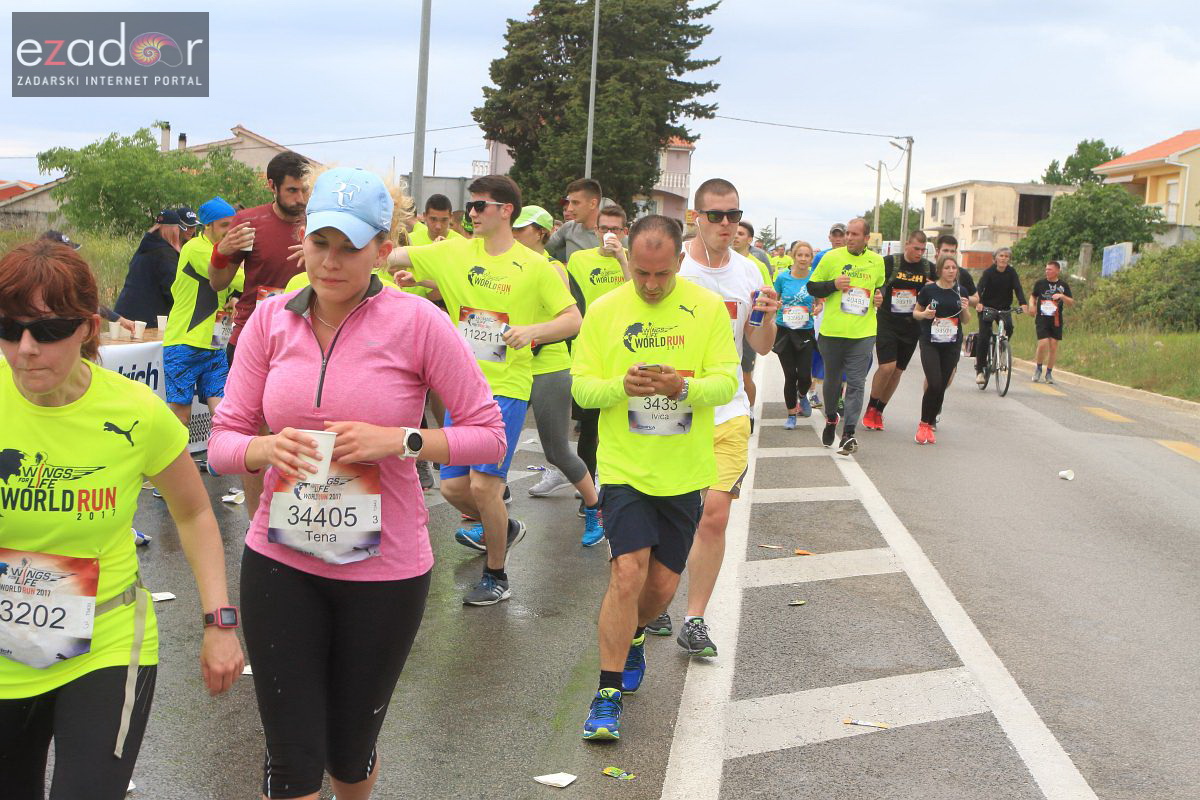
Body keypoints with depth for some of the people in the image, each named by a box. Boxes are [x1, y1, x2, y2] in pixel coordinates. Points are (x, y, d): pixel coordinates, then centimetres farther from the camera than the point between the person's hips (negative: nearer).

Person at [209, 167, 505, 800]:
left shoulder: (416, 321, -10)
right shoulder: (271, 320, 0)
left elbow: (488, 434, -7)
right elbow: (223, 440, 1)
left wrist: (399, 440, -21)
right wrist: (265, 448, -20)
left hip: (384, 569, -2)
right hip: (280, 563, 2)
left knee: (350, 749, 17)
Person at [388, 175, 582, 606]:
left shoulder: (535, 266, -4)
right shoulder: (455, 252, 6)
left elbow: (573, 320, -5)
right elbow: (394, 258, 2)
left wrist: (534, 329, -22)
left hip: (507, 387, -5)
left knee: (483, 484, -12)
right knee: (453, 486, 5)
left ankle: (496, 575, 9)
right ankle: (502, 528, 37)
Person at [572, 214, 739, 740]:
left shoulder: (707, 308, -1)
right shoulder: (604, 311, -2)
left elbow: (727, 381, -5)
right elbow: (581, 385, -2)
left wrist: (683, 386, -26)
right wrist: (620, 386, -24)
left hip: (684, 470, 2)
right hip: (624, 465, -2)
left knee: (663, 584, 10)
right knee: (627, 573, -14)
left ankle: (633, 637, 44)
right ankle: (608, 694, -1)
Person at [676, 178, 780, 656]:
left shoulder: (748, 273, 7)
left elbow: (761, 348, 12)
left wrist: (768, 317, -7)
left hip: (728, 413, 3)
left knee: (715, 517, -2)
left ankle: (694, 619, 11)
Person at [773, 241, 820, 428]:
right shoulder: (783, 277, -2)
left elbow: (820, 303, 10)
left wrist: (817, 309, -11)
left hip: (805, 332, 0)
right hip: (784, 331, 0)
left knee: (804, 375, -6)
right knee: (790, 375, 2)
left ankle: (802, 395, 30)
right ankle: (791, 414, 18)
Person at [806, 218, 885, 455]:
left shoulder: (877, 261, 7)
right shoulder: (832, 257, -2)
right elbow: (812, 287, 2)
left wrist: (880, 296, 4)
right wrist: (833, 285, -15)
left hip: (863, 333, 1)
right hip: (832, 331, -1)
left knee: (856, 384, -5)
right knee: (832, 379, 14)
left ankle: (849, 433, -5)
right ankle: (831, 419, 37)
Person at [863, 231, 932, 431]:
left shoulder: (929, 268, 4)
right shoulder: (889, 262, -6)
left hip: (912, 327, 4)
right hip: (887, 323, -4)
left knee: (898, 371, 7)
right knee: (888, 366, -16)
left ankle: (879, 411, 22)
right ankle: (871, 409, 3)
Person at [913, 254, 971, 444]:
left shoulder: (960, 292, 4)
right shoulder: (928, 290, -4)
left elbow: (965, 320, 13)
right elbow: (916, 313, 6)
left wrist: (965, 309, -8)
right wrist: (925, 314, -16)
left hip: (952, 345, 3)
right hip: (930, 343, -3)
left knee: (942, 386, 4)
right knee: (934, 384, -15)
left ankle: (929, 424, 16)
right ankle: (923, 424, 1)